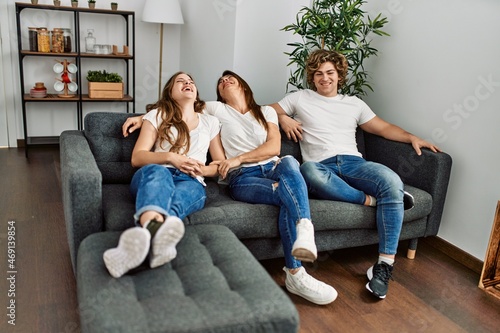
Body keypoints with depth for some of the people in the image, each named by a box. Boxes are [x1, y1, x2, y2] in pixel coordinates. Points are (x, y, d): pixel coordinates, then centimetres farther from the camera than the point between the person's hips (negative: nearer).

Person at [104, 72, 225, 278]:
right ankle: (154, 227, -76)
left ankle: (146, 234, -74)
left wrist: (203, 170, -2)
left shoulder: (210, 122, 25)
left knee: (176, 199, -39)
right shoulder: (158, 115, 19)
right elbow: (137, 157, 8)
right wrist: (170, 157, -9)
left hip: (191, 182, 2)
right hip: (154, 175, -1)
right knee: (157, 172, -42)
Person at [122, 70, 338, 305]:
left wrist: (239, 158, -6)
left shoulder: (266, 111, 21)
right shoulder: (216, 109, 19)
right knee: (289, 193, -32)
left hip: (273, 168, 2)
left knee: (289, 162, -36)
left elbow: (274, 146, 6)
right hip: (242, 177, -2)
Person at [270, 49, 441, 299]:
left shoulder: (354, 103, 26)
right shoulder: (300, 98, 20)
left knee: (392, 181, -31)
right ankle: (370, 200, -25)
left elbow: (382, 127, 24)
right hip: (321, 166, -2)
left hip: (353, 163, 3)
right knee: (308, 171, -42)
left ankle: (385, 263, -26)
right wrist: (283, 118, 2)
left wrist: (412, 137, 9)